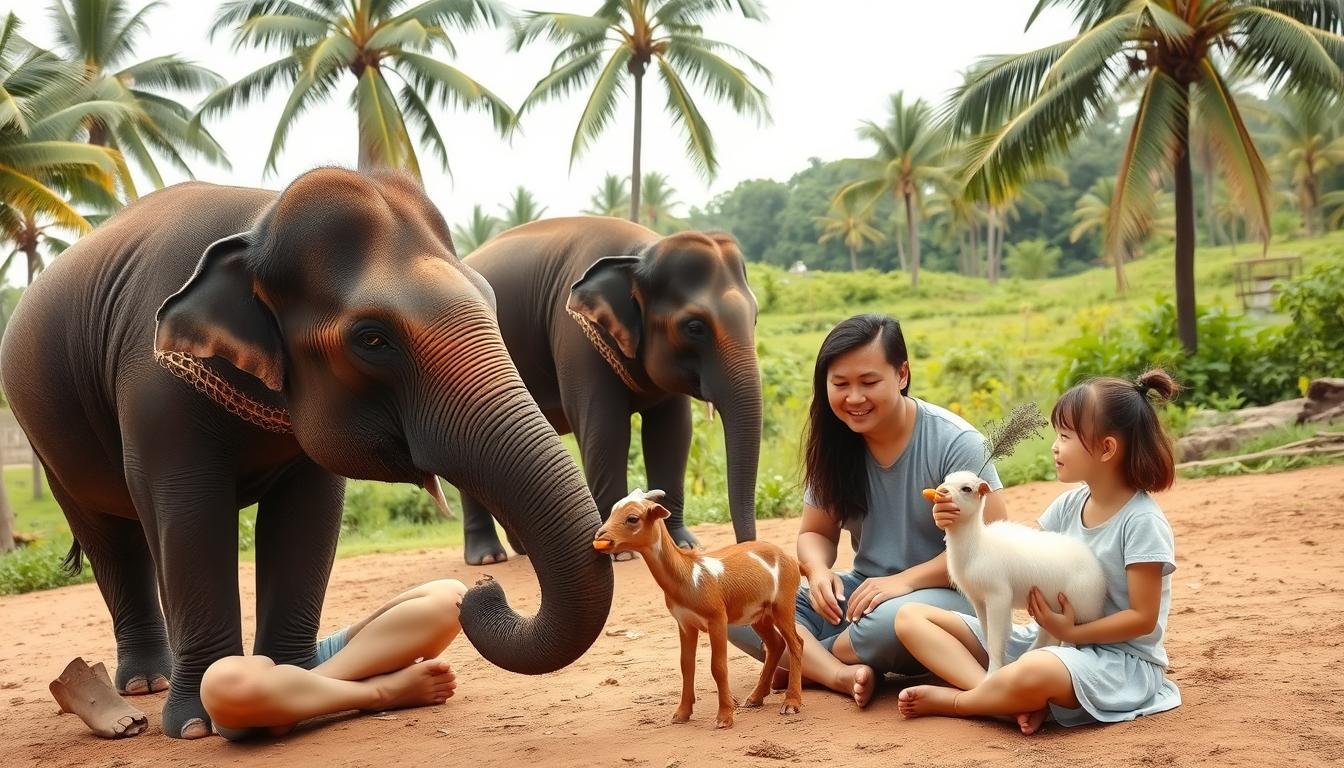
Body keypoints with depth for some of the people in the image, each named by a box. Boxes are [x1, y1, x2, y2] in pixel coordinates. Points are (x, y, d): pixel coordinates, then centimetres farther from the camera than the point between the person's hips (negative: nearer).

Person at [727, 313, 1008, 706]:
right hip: (861, 591, 5)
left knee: (897, 620, -40)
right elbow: (816, 533, 10)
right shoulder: (834, 446, 2)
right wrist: (818, 571, -14)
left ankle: (801, 660, -10)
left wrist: (905, 581, -24)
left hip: (946, 595, -5)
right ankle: (840, 674, -32)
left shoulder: (954, 442, -13)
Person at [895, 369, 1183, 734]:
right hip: (1050, 639, 8)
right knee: (911, 618, -3)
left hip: (1119, 657, -8)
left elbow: (1143, 617, -14)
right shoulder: (1068, 505, 6)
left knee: (1033, 673, -45)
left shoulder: (1143, 522, -14)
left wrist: (1070, 632, -18)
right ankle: (1016, 700, -23)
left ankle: (953, 700, -12)